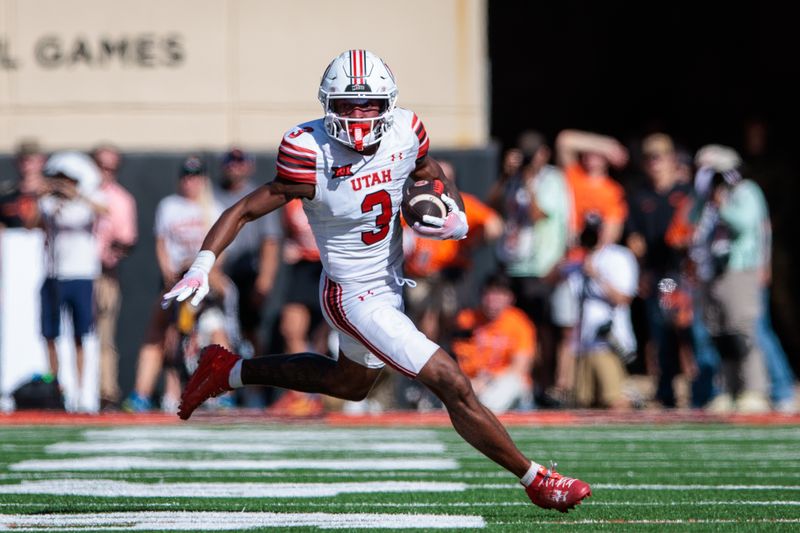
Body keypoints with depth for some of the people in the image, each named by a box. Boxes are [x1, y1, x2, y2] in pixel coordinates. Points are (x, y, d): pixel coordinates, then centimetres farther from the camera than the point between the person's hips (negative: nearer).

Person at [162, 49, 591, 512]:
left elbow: (441, 183, 8)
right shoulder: (313, 157, -26)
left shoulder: (405, 134, -11)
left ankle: (230, 371, 44)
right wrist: (202, 268, -27)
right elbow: (245, 210, -17)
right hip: (355, 298, -8)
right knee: (454, 386, -10)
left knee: (350, 384, 32)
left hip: (390, 284, 8)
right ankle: (536, 480, 4)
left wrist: (456, 220, -13)